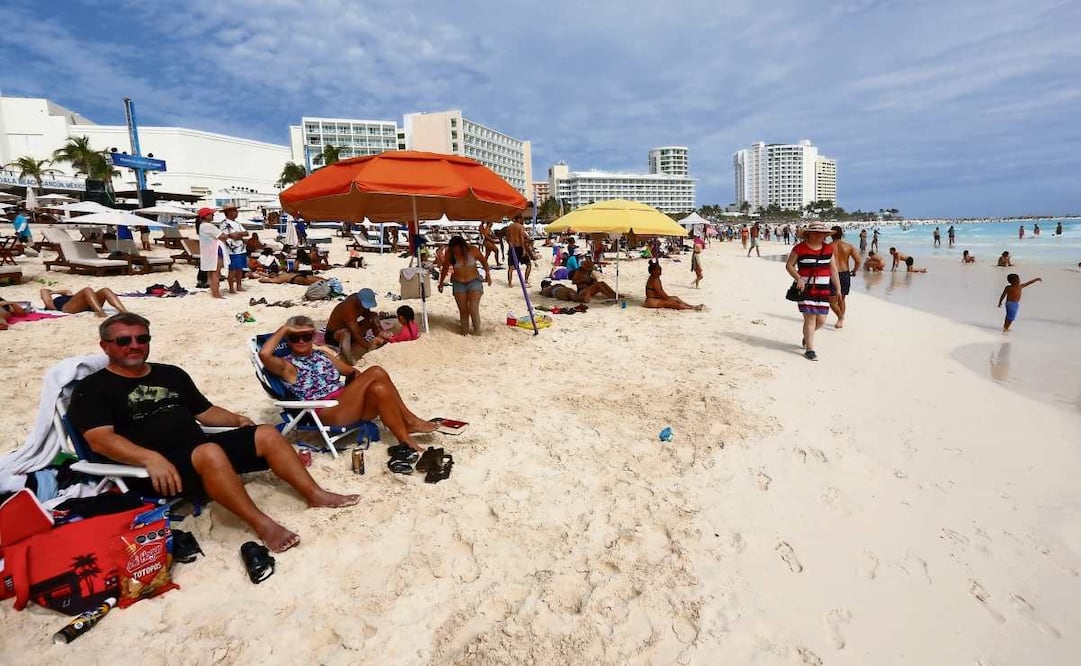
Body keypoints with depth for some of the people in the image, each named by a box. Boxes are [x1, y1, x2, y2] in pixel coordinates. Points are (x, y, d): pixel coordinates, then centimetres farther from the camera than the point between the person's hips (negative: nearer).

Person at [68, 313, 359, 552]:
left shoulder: (171, 374, 20)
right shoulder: (92, 389, 3)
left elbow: (204, 412, 23)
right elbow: (101, 440, -13)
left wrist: (236, 419, 3)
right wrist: (151, 458, -30)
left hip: (202, 450, 7)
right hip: (158, 469, -6)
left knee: (267, 435, -12)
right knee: (210, 453, -38)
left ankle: (315, 494, -10)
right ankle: (261, 524, -32)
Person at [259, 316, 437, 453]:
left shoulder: (322, 355, 20)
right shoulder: (287, 365, 3)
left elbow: (353, 372, 26)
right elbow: (264, 354, -18)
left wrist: (356, 389, 10)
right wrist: (284, 329, -8)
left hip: (347, 404, 6)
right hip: (327, 412, -6)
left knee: (378, 389, -29)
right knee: (376, 372, -24)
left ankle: (406, 440, -21)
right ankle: (409, 420, -16)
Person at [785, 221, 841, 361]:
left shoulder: (828, 249, 8)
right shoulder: (800, 248, -4)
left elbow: (833, 270, 11)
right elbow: (789, 265, -1)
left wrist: (838, 288, 8)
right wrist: (798, 278, -16)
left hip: (823, 289, 4)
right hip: (806, 288, -4)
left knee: (821, 319, 3)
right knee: (810, 318, -8)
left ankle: (807, 335, 35)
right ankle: (810, 349, 2)